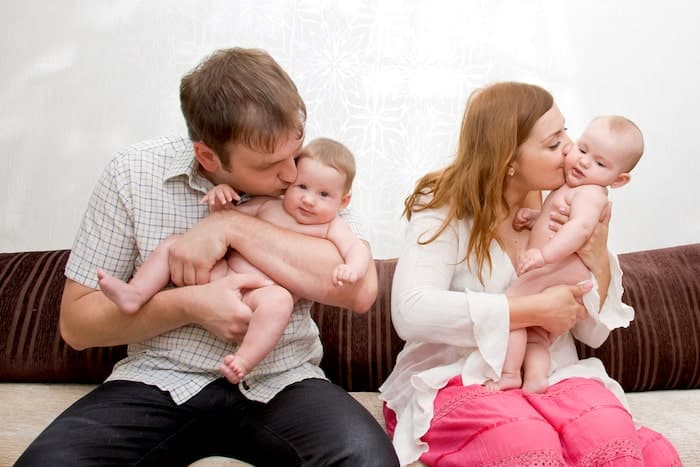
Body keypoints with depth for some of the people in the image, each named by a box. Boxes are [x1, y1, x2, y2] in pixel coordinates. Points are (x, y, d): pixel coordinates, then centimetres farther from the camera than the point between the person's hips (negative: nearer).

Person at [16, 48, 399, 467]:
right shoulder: (133, 175, -5)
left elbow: (361, 289, -18)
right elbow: (76, 322, -1)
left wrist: (232, 226, -22)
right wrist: (189, 304, -20)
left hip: (280, 384, 0)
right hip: (162, 381, 1)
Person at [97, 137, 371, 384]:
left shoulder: (331, 226, 3)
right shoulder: (267, 205, 13)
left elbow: (359, 249, -10)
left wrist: (351, 269, -33)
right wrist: (220, 201, -1)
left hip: (260, 296, -5)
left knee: (279, 298, -40)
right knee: (173, 244, 3)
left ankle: (244, 361, -38)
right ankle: (135, 294, -5)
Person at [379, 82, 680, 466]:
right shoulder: (445, 209, -8)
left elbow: (593, 333, 10)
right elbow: (411, 312, -24)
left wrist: (598, 262, -10)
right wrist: (536, 310, -20)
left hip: (552, 375, 4)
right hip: (461, 378, -3)